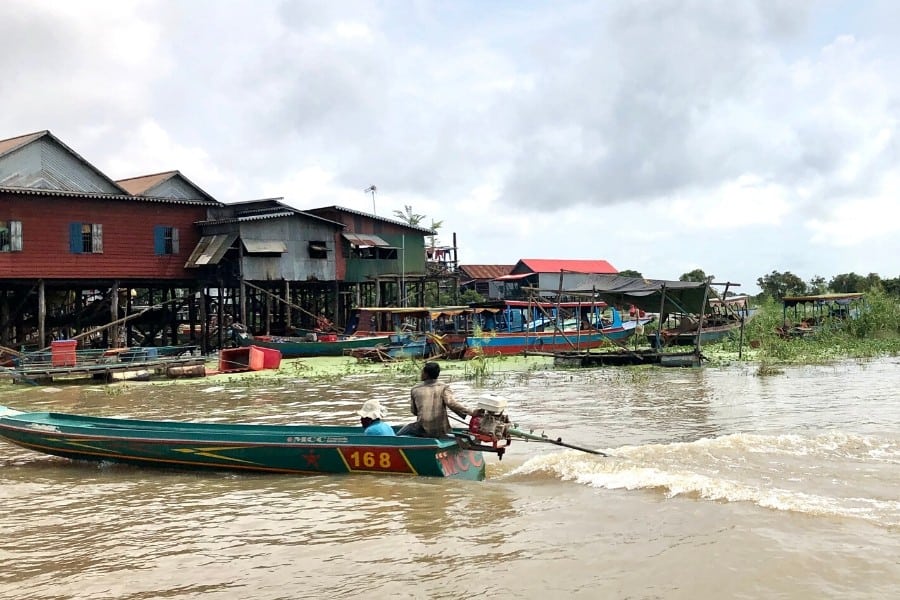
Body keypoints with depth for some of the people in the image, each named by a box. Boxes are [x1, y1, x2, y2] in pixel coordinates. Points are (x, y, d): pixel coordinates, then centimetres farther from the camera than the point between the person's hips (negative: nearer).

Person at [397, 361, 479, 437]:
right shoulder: (443, 387, -2)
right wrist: (472, 412, -15)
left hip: (423, 430, -2)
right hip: (441, 432, 2)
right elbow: (452, 403, -17)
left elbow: (413, 411, 11)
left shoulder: (415, 389, 3)